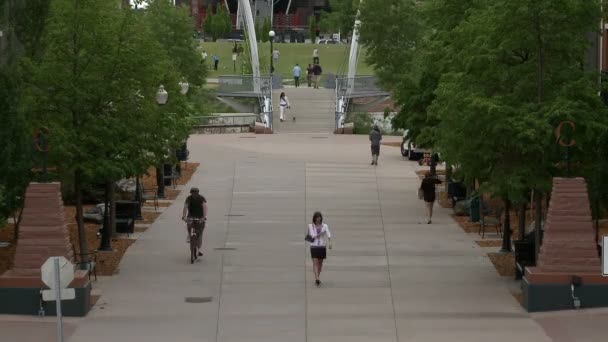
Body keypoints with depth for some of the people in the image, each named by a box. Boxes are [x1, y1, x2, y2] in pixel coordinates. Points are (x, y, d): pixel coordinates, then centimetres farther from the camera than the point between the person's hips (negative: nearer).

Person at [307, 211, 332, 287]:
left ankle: (317, 278, 26)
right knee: (315, 263, -13)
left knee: (320, 263, 10)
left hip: (322, 247, 2)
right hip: (314, 246, -2)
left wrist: (329, 243, -29)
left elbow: (328, 234, -13)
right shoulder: (311, 226, 2)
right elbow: (312, 235, -7)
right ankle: (317, 279, -22)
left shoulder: (324, 226, 2)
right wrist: (320, 234, -18)